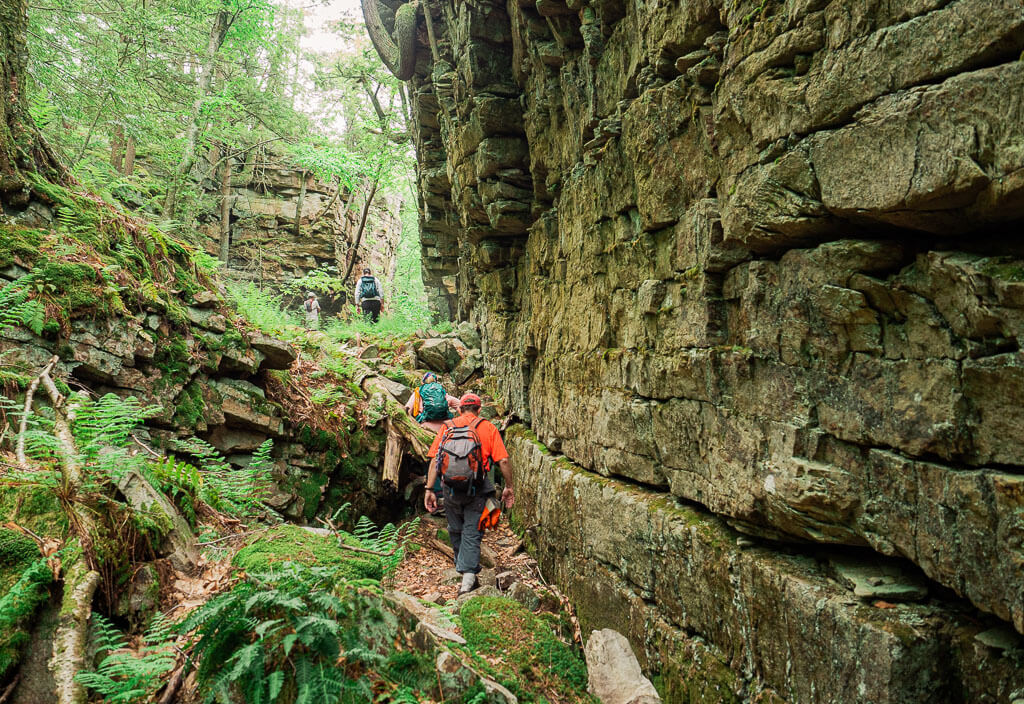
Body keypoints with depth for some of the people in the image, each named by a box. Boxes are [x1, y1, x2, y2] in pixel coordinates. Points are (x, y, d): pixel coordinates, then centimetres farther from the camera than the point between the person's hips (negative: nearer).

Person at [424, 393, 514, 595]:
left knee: (455, 531, 20)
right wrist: (508, 487, 5)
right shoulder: (488, 428, 3)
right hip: (477, 489, -2)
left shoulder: (447, 427, 7)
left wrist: (429, 489, -1)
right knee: (471, 532, 5)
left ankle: (463, 567, 37)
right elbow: (503, 461, -5)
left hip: (451, 488, 2)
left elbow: (435, 460, -1)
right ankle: (468, 577, -4)